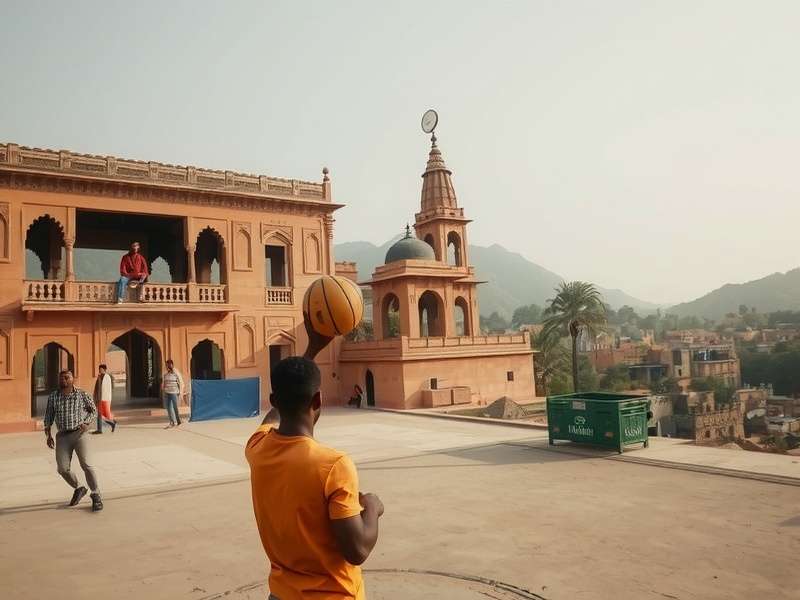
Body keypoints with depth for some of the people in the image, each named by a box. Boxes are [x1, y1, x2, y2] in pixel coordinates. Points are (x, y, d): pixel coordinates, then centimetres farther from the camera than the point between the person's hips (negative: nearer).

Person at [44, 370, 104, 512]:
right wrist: (48, 435, 3)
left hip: (79, 433, -3)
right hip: (62, 436, 3)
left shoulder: (82, 395, -2)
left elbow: (93, 410, 11)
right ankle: (78, 489, 25)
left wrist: (86, 422, -5)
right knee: (63, 469, -3)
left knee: (86, 465, -15)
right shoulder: (53, 397, 5)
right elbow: (48, 417, 12)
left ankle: (96, 496, -8)